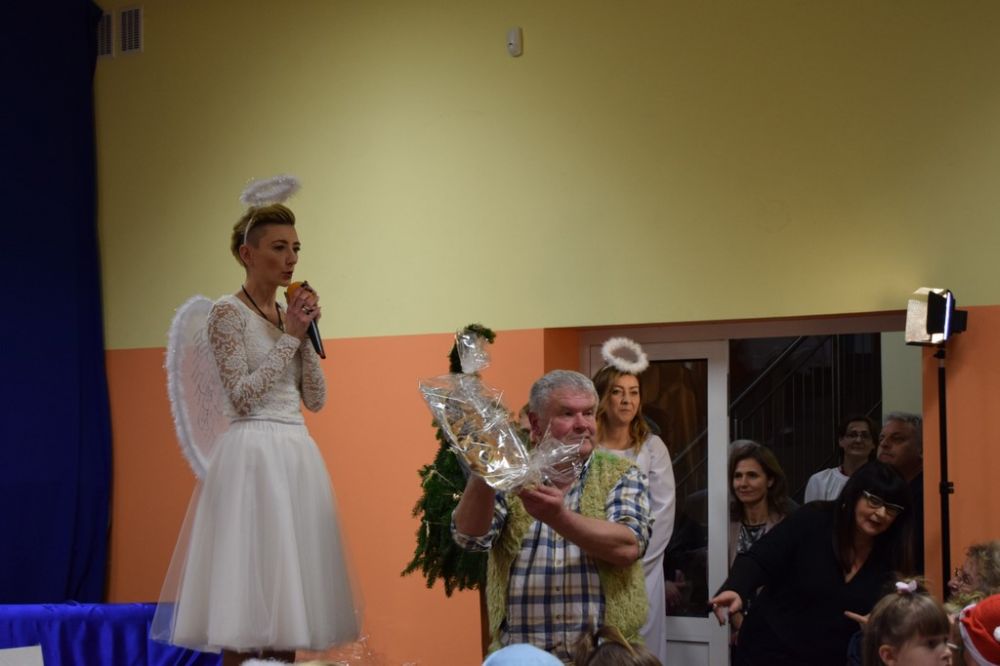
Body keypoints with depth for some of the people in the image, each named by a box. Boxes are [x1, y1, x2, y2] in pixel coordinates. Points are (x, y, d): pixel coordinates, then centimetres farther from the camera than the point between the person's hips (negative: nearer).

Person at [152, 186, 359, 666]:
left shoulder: (289, 312, 15)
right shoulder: (228, 312, -6)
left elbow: (316, 399, 11)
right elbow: (242, 397, -15)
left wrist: (306, 334, 1)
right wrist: (289, 337, -11)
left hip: (296, 455, 7)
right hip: (252, 455, -7)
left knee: (287, 582, 7)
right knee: (245, 590, -9)